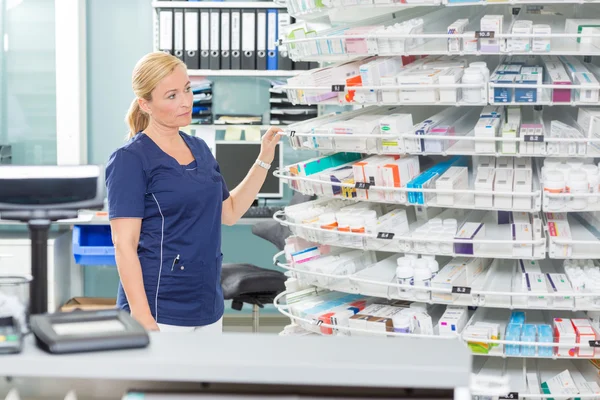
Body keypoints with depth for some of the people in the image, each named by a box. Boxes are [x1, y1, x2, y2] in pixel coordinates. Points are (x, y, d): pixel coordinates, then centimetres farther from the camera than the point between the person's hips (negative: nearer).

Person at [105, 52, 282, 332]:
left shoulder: (199, 148, 11)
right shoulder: (130, 159, -10)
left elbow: (230, 212, 22)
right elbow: (124, 245, -15)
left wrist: (264, 160, 12)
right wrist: (142, 319, -22)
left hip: (207, 307, 7)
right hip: (160, 313, -7)